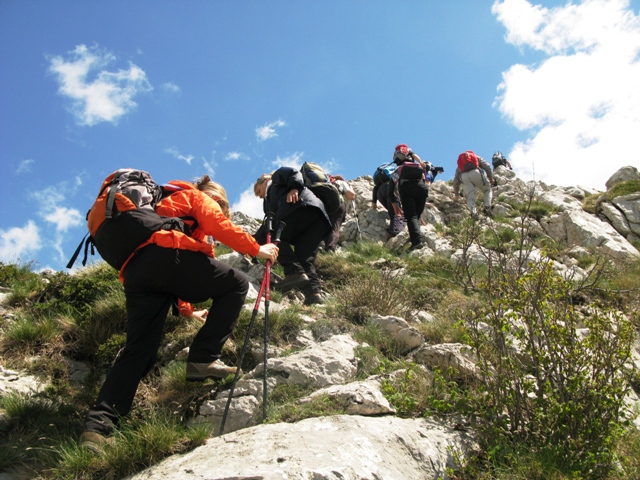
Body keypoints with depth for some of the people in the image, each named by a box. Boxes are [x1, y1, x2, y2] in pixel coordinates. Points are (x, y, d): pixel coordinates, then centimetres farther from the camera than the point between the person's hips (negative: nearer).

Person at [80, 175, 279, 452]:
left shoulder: (164, 204, 44)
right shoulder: (198, 197, 22)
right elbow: (219, 226, -2)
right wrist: (256, 249, 8)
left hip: (133, 270, 8)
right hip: (168, 255, -7)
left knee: (138, 350, 4)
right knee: (236, 284, 8)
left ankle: (99, 423, -9)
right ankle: (203, 359, -3)